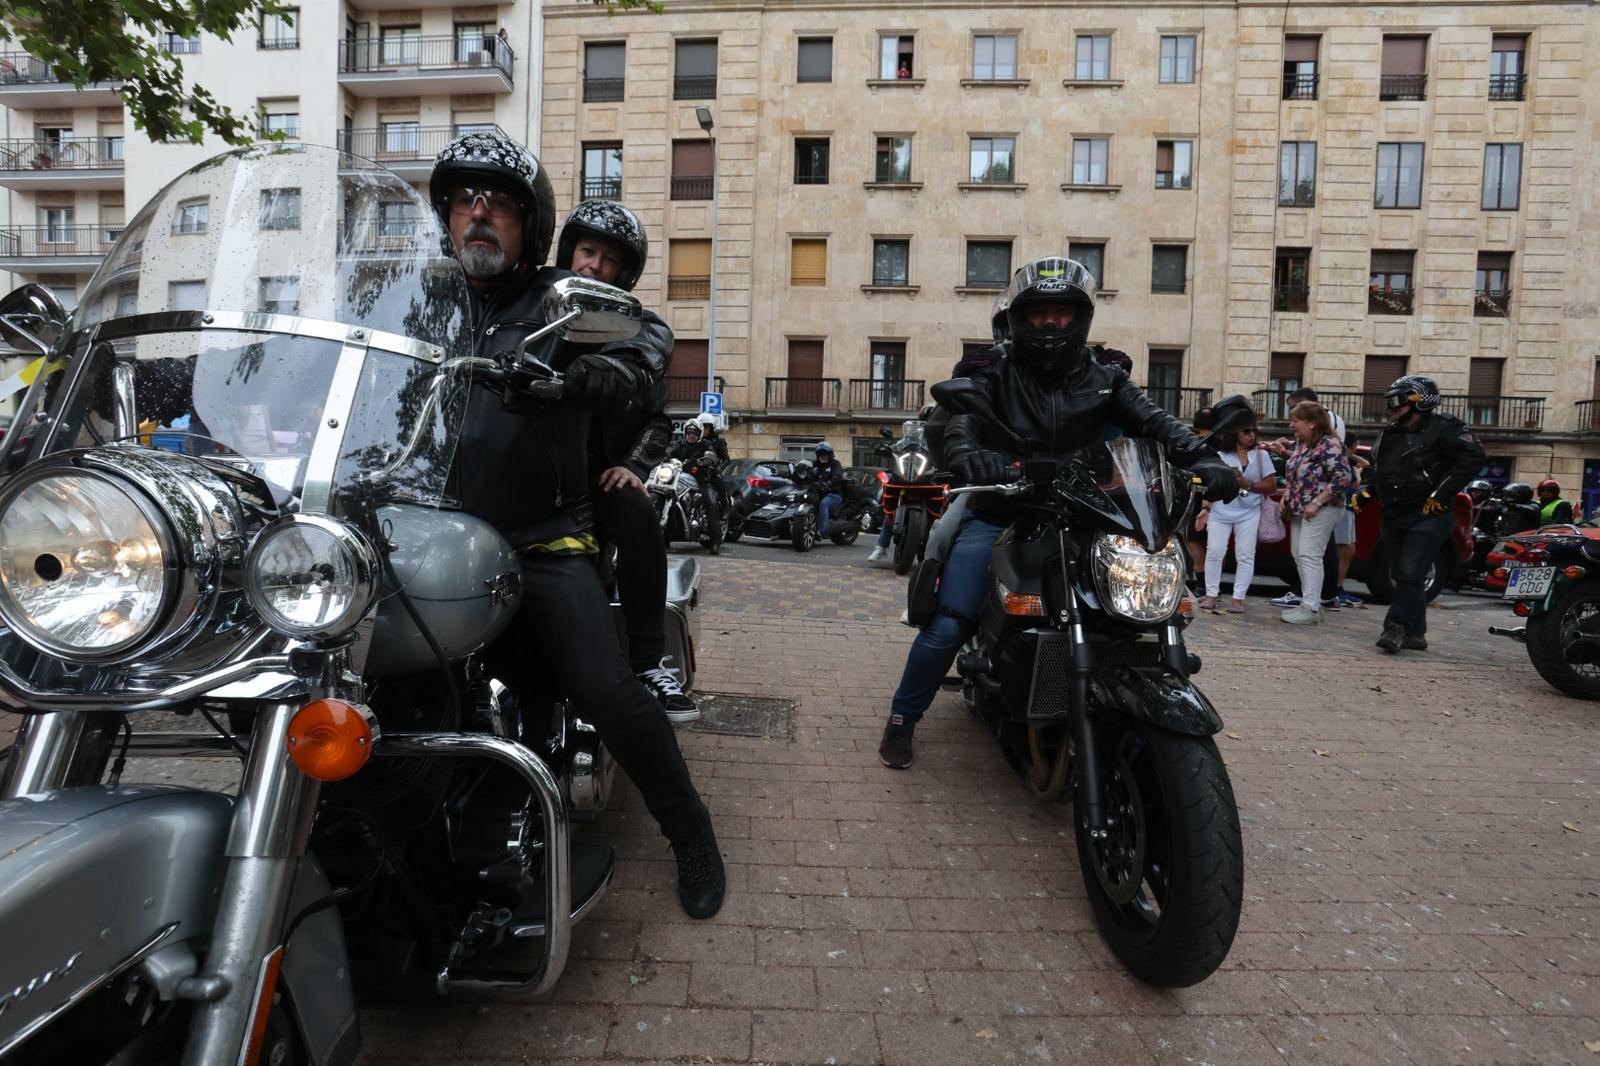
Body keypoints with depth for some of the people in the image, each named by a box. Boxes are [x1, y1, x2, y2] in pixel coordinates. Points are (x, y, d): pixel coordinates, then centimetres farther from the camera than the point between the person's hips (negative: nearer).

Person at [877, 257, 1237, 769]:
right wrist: (968, 455, -39)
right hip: (998, 519, -2)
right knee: (948, 626, -15)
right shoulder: (994, 378, 4)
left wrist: (1202, 456, -25)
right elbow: (958, 425, -15)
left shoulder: (1104, 382, 11)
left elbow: (1155, 421, -5)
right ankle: (902, 718, 9)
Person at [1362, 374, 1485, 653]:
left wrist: (1442, 493, -19)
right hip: (1394, 516, 8)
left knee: (1411, 573, -14)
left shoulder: (1441, 428, -7)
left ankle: (1396, 627, -13)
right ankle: (1415, 633, 18)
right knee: (1402, 575, 10)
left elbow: (1473, 457, -15)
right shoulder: (1390, 434, 16)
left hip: (1428, 515, -8)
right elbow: (1378, 471, 27)